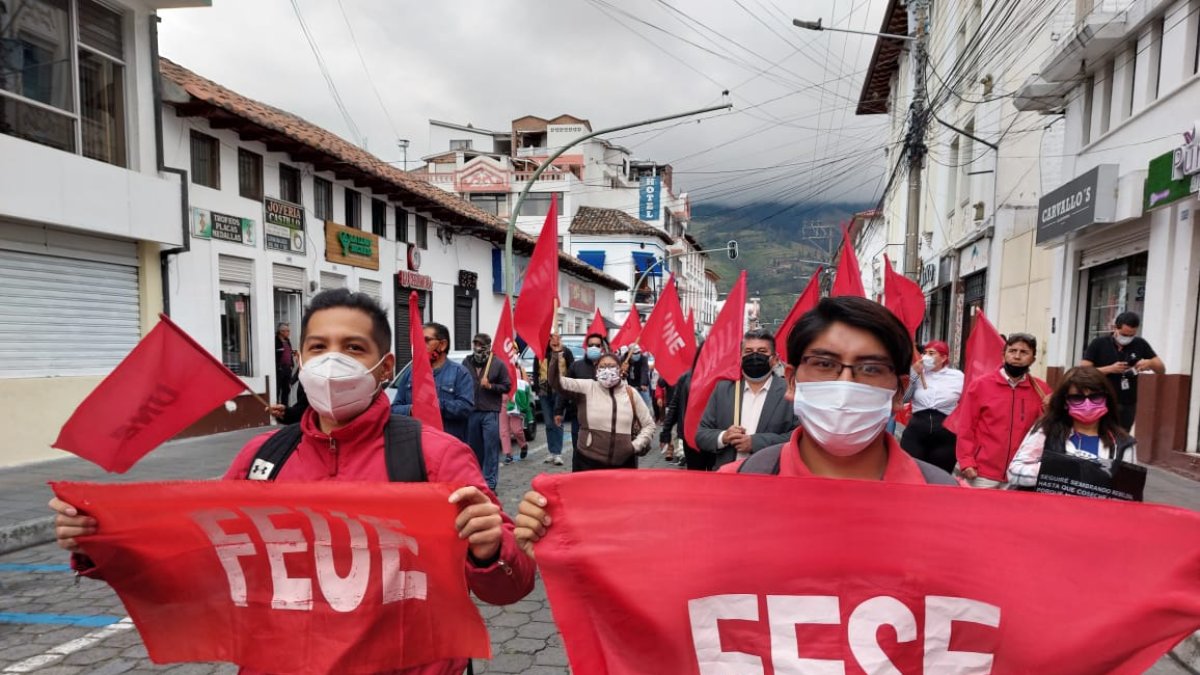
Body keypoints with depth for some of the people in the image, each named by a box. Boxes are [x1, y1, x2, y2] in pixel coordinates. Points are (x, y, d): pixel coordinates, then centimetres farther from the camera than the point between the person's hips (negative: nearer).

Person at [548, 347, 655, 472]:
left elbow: (649, 424, 12)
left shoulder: (630, 393, 5)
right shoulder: (587, 388, -1)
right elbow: (557, 382, -15)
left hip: (624, 464, 2)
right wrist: (556, 354, -30)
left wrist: (636, 446, -3)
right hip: (588, 463, -2)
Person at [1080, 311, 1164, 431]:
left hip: (1128, 405, 4)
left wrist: (1150, 363, -13)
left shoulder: (1140, 344, 4)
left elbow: (1162, 369, 10)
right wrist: (1110, 369, -21)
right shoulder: (1099, 344, -5)